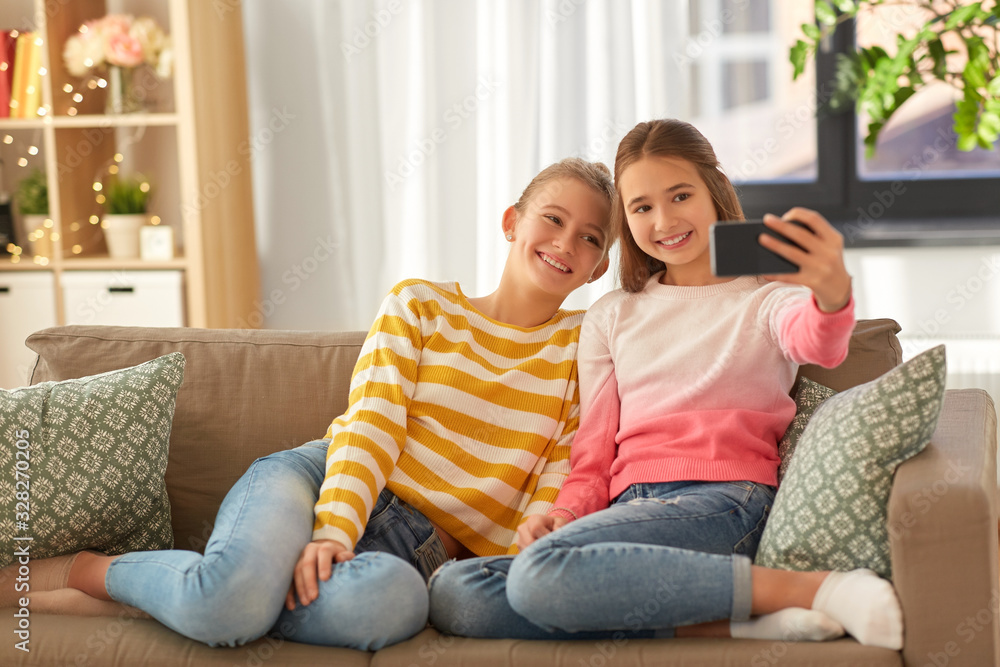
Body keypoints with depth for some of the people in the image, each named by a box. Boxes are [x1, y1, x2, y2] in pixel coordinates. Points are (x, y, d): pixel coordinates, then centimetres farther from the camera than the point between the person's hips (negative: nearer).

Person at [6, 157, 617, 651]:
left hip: (417, 552, 1)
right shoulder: (419, 305, 11)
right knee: (229, 599, -37)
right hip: (320, 479, 0)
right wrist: (333, 530, -20)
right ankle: (77, 569, -8)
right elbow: (369, 424, -3)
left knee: (392, 600, -41)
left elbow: (556, 487, 3)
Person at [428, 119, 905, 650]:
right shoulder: (610, 317, 23)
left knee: (542, 573, -35)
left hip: (722, 504, -5)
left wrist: (833, 295, -41)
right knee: (452, 593, -24)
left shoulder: (766, 296, 11)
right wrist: (564, 516, -3)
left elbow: (815, 344, -15)